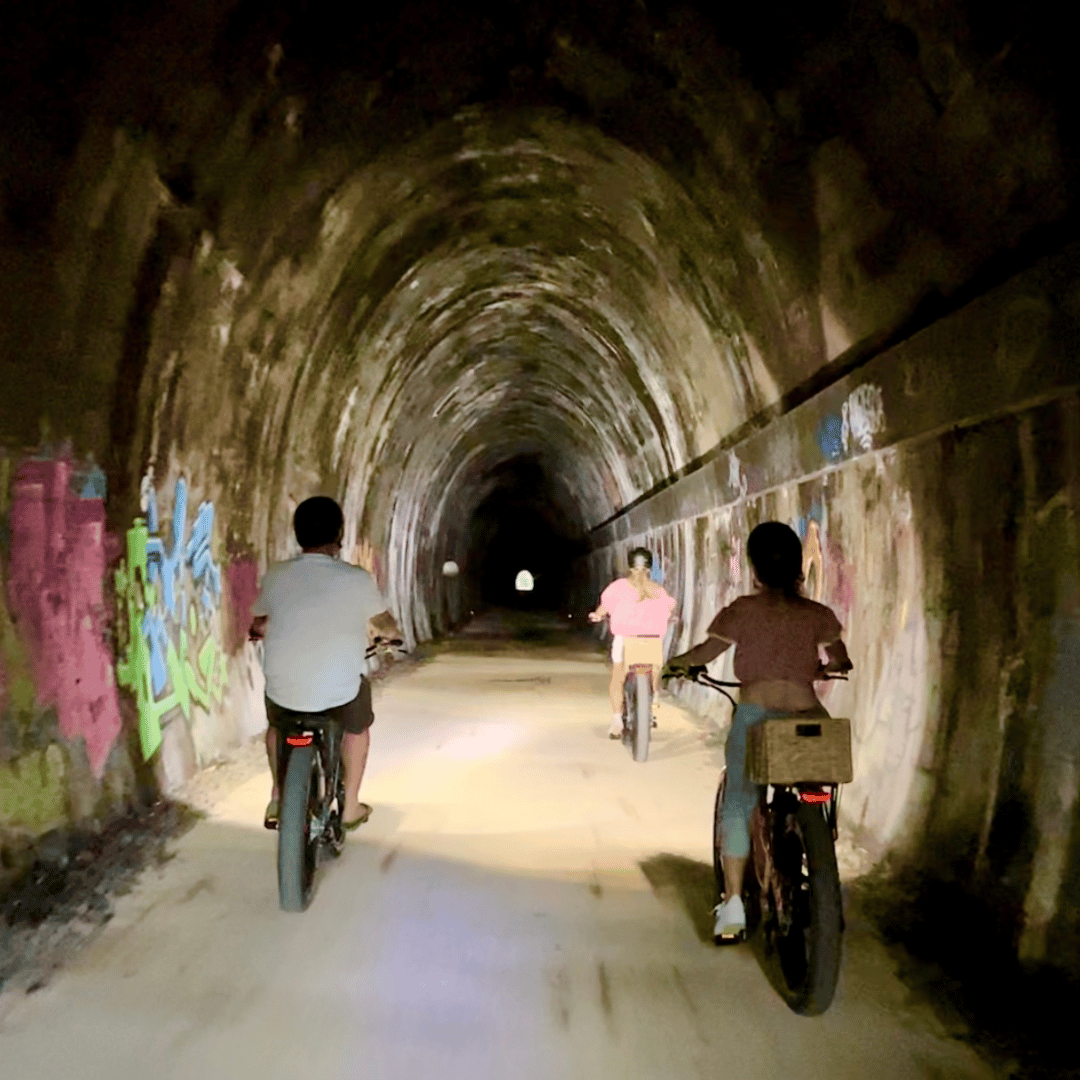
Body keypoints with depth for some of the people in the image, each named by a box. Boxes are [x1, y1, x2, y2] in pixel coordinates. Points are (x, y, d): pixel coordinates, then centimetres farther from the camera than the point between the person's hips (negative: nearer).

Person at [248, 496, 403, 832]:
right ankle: (350, 806, 37)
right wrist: (381, 632, 33)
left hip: (284, 691, 2)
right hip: (340, 692, -2)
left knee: (277, 723, 36)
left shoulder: (276, 575, -3)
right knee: (357, 726, 31)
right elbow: (387, 625, 9)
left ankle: (277, 798, 36)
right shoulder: (357, 580, -9)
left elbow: (257, 627, 13)